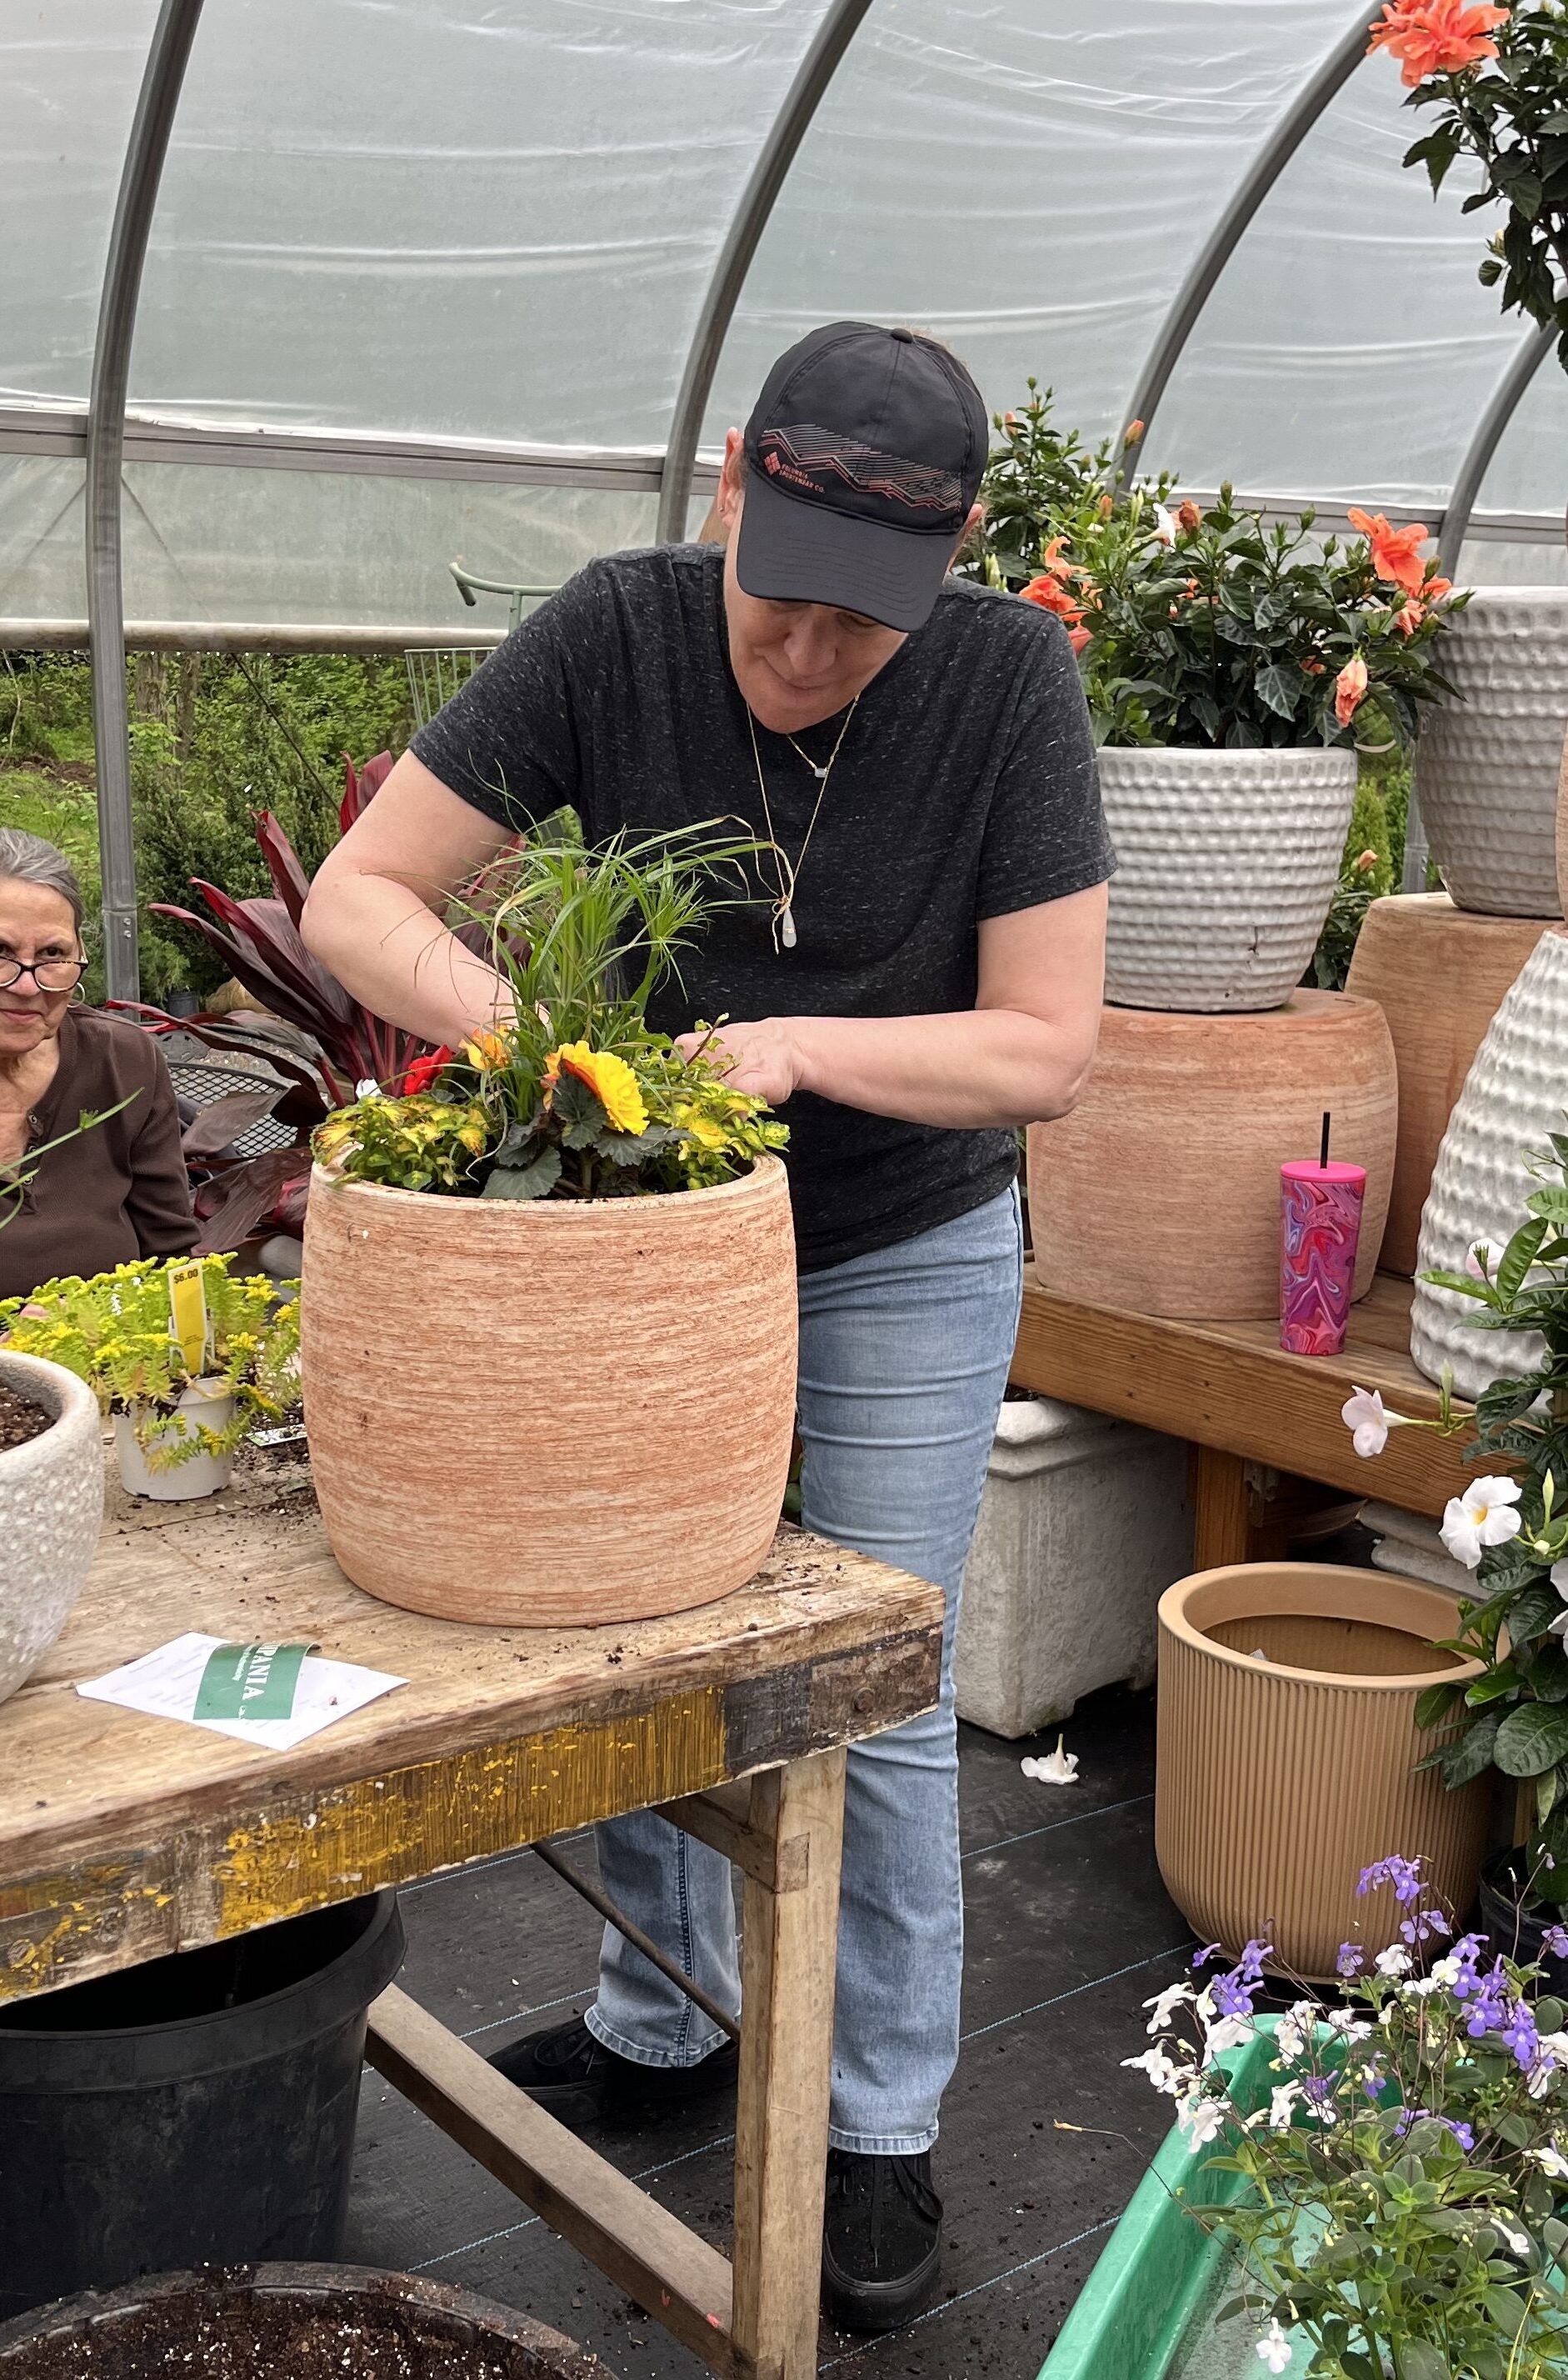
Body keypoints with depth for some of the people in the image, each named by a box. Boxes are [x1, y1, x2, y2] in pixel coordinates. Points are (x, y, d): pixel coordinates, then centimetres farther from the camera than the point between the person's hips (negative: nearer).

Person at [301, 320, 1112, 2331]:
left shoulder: (1008, 681, -21)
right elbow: (355, 897, -19)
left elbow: (1045, 1048, -21)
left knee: (877, 1702, 3)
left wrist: (794, 1045, -35)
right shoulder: (616, 631, -19)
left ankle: (882, 2122, 25)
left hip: (907, 1257, -2)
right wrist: (512, 1024, -38)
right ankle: (666, 2023, 39)